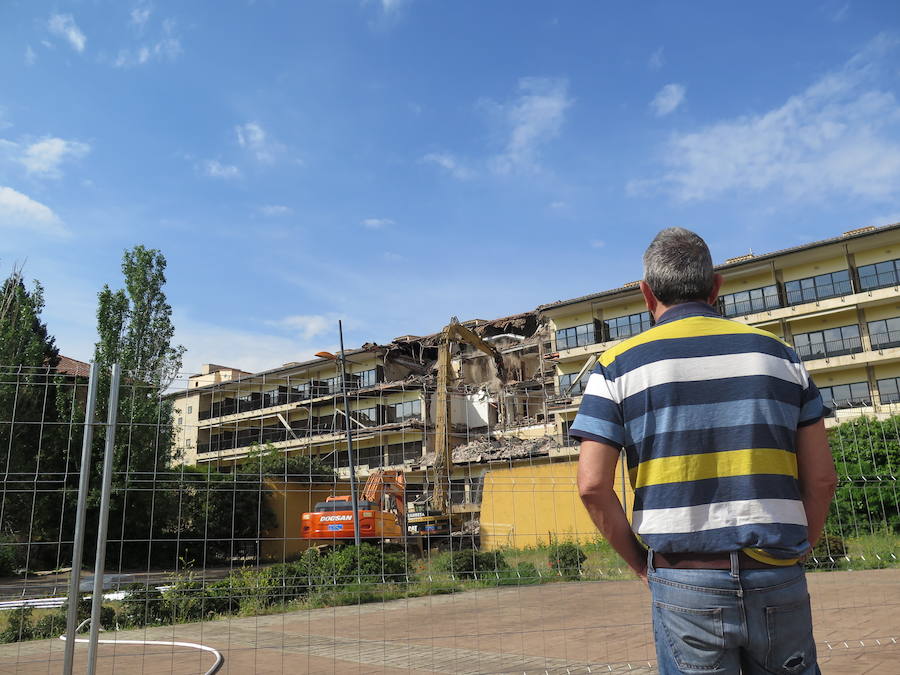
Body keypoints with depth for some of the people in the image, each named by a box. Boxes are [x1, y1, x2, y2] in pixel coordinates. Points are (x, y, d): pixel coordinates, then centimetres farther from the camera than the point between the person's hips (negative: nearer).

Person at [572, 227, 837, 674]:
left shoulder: (619, 364, -2)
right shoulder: (776, 353, 7)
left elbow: (593, 486, -9)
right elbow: (822, 478, 5)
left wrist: (640, 563, 3)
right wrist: (795, 552, 15)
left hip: (683, 585, -2)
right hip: (778, 582, 3)